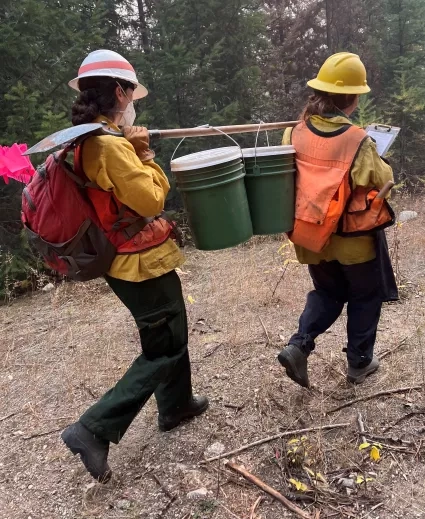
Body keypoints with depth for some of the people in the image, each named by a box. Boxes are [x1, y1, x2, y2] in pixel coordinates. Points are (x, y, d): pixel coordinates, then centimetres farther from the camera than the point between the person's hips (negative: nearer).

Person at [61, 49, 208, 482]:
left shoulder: (87, 139, 6)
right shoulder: (110, 145, -25)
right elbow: (152, 199, -23)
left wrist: (135, 150, 3)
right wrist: (144, 154, -11)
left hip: (128, 259, 10)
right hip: (141, 263, -10)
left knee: (170, 334, 24)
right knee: (163, 349, 3)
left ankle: (176, 405, 42)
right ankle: (93, 429, 7)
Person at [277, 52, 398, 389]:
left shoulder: (295, 135, -6)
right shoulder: (359, 142, -19)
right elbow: (385, 183, -8)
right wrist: (382, 165, 12)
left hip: (313, 236, 4)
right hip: (355, 238, -4)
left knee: (327, 293, 23)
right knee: (365, 298, 18)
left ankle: (298, 347, 9)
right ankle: (360, 363, 29)